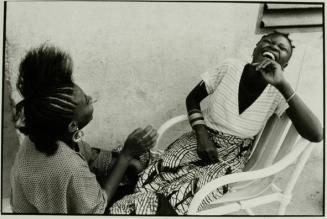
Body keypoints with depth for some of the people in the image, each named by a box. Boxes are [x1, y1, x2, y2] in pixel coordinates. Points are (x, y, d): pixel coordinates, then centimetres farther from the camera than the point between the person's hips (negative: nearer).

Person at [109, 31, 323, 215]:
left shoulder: (278, 91, -11)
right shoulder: (231, 67, -8)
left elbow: (316, 134, -24)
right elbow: (193, 98, 4)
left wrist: (283, 84, -30)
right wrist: (201, 135, -12)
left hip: (233, 154, -1)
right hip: (204, 137, 2)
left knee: (182, 199, -25)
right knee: (150, 182, -22)